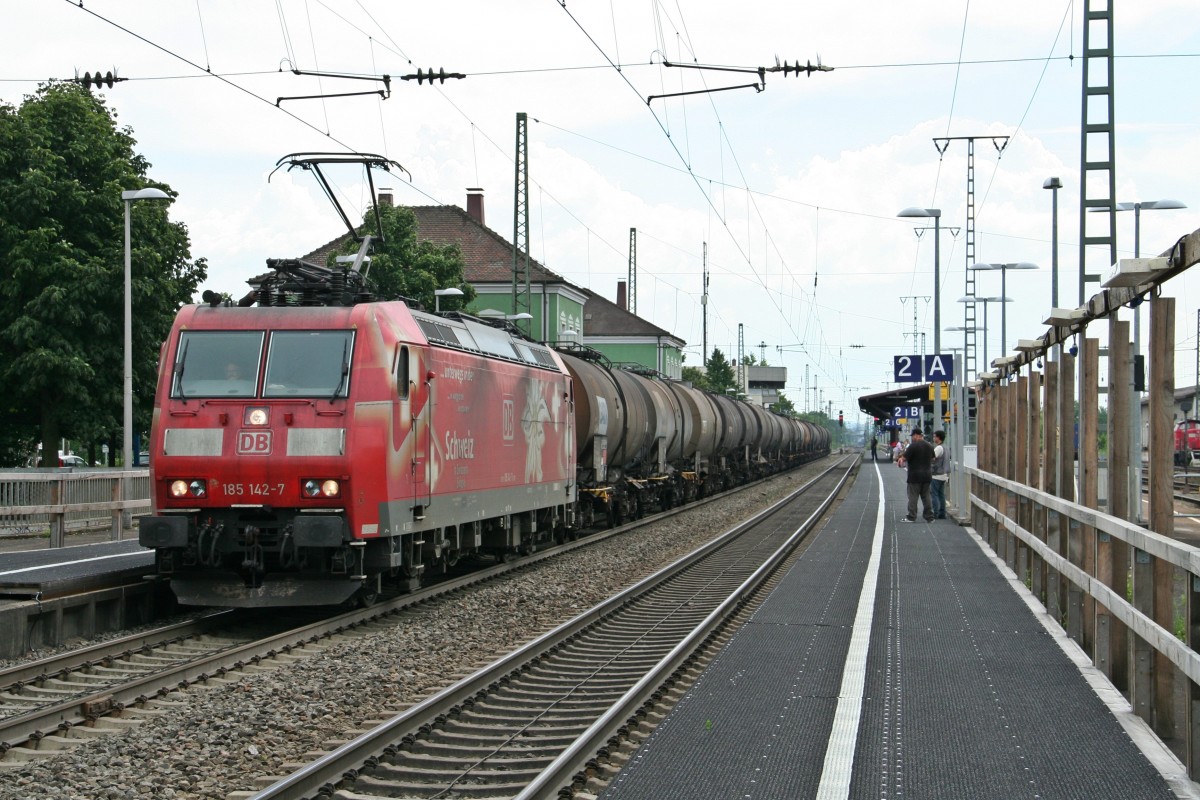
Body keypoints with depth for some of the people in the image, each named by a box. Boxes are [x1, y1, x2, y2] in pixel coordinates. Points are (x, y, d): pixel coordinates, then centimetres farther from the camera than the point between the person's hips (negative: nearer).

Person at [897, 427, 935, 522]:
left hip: (915, 476, -6)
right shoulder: (929, 446, 7)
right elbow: (932, 458, 19)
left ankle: (911, 517, 0)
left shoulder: (913, 446, -15)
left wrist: (901, 459, 8)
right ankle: (929, 517, 10)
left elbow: (904, 458, -13)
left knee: (913, 496, 0)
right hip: (927, 474, 6)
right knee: (926, 496, 11)